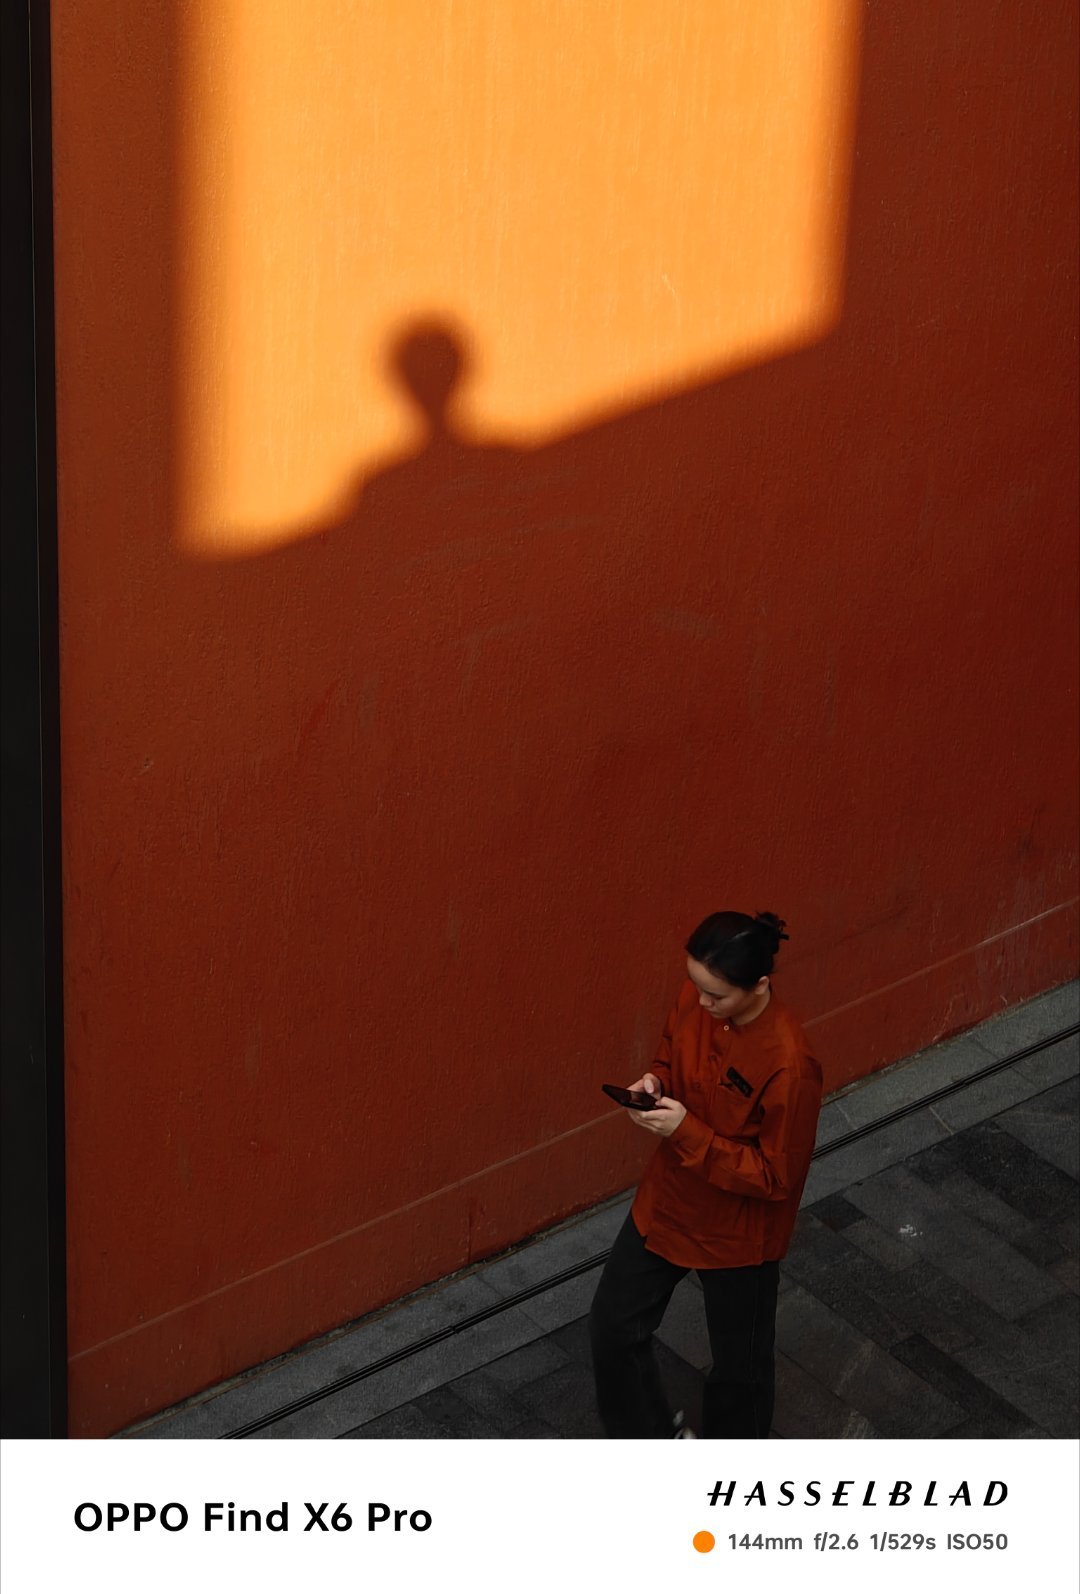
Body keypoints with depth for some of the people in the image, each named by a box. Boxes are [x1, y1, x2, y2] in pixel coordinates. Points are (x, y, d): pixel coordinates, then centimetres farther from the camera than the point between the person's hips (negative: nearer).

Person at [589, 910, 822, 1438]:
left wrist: (688, 1132, -31)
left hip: (738, 1232, -6)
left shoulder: (788, 1066, -34)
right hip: (666, 1202, 7)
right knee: (612, 1325, 19)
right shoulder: (694, 1001, -14)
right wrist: (654, 1084, -15)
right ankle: (654, 1434, 45)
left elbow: (774, 1177, -25)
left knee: (738, 1362, 18)